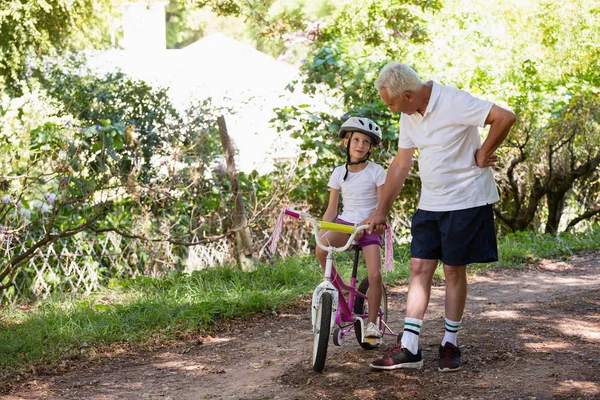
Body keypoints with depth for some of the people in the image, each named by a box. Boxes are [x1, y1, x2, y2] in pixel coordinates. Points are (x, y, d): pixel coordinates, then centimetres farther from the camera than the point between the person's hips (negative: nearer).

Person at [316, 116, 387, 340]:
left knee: (375, 275, -16)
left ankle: (372, 323, 0)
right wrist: (320, 231, -6)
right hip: (344, 223, 2)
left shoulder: (376, 171, -2)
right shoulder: (339, 173, 7)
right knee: (321, 248, -30)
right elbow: (331, 209, 8)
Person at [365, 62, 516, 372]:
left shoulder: (453, 102, -19)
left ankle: (450, 344, 15)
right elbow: (400, 165, 11)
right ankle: (409, 348, 2)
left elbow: (505, 117, -24)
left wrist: (483, 154, -14)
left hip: (465, 201, -7)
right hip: (430, 204, 7)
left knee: (454, 271, 1)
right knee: (419, 268, 1)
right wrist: (381, 211, 12)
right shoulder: (408, 116, 6)